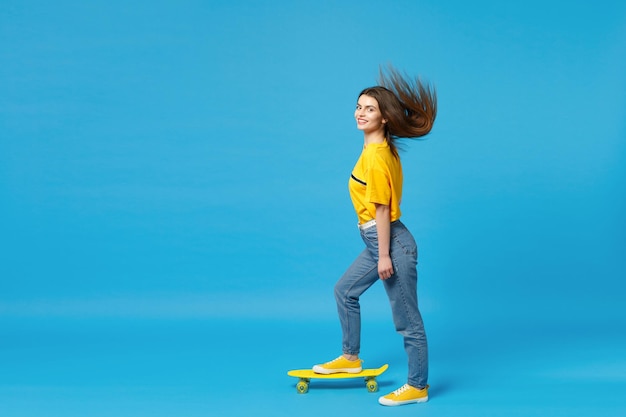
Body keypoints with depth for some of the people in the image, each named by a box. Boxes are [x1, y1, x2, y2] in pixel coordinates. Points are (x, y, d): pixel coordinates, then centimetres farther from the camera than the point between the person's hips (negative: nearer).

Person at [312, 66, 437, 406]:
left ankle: (418, 387, 12)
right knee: (345, 291, 24)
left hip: (390, 242, -11)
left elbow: (382, 209, -20)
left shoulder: (376, 157, -20)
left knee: (406, 320, 0)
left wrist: (384, 256, -17)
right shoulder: (380, 146, 8)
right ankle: (350, 357, 38)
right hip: (377, 241, 11)